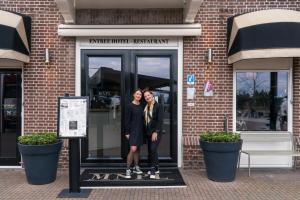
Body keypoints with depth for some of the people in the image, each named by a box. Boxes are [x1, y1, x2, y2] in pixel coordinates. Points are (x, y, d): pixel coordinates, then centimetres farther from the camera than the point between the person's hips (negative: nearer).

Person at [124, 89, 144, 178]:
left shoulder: (141, 106, 10)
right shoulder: (130, 106, -6)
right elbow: (127, 120, -7)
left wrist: (144, 130, 10)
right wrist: (127, 132, -11)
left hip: (140, 130, 6)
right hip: (133, 130, -6)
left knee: (137, 149, 12)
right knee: (133, 149, -14)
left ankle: (136, 167, 23)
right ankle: (128, 169, -4)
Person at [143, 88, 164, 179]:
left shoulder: (158, 106, -8)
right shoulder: (145, 107, 11)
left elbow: (160, 120, -14)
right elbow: (144, 119, 13)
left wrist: (156, 132, -19)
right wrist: (145, 131, 5)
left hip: (156, 132, -7)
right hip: (148, 132, 7)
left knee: (153, 149, -15)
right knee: (150, 150, 10)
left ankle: (153, 170, -8)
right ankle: (156, 168, 24)